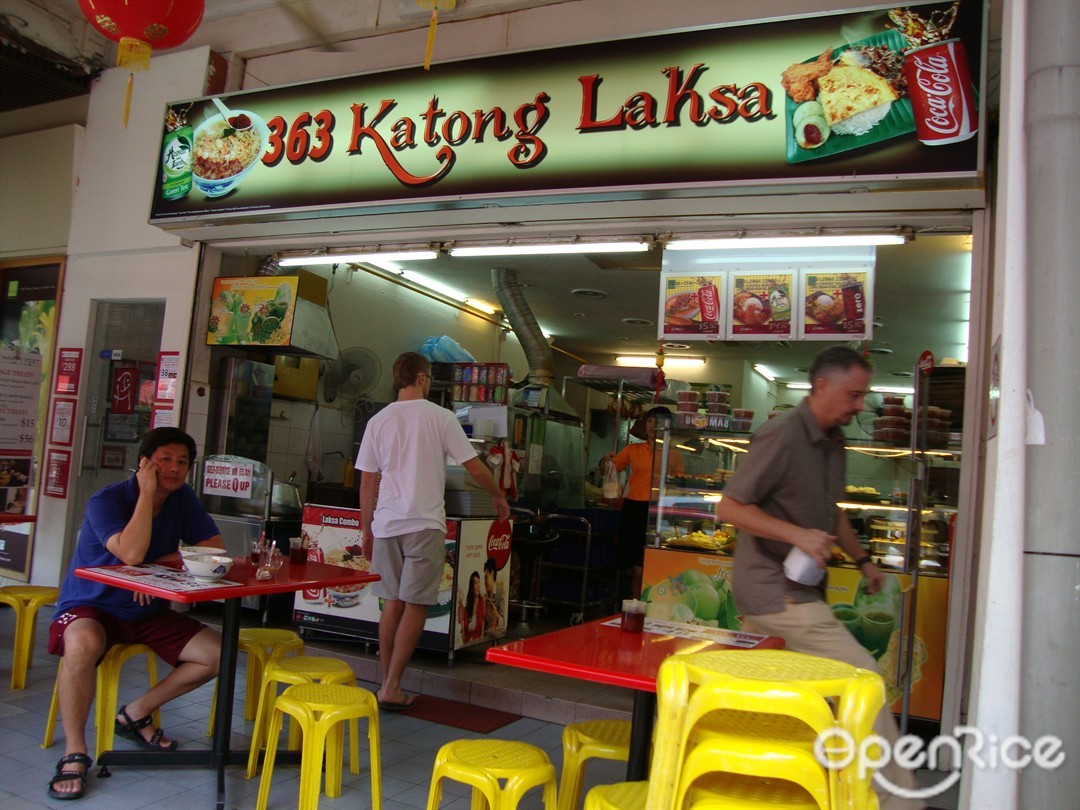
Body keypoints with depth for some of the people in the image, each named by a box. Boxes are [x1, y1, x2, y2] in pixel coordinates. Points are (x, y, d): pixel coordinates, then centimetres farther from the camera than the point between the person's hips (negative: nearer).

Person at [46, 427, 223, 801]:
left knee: (217, 654, -9)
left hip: (148, 612, 5)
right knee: (83, 644, -39)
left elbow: (215, 547, -8)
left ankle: (136, 713, 10)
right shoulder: (106, 500, -16)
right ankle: (74, 753, -22)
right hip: (91, 606, -5)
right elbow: (131, 554, -33)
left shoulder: (183, 498, 0)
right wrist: (147, 493, -27)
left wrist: (158, 566, -18)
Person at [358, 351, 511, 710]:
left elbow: (366, 482, 8)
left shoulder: (378, 420, 6)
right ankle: (391, 688, 2)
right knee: (415, 606, 2)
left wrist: (367, 530, 16)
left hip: (386, 523, 5)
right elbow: (475, 468, -3)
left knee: (392, 603, 13)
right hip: (424, 524, -4)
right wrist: (500, 497, 14)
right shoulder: (440, 416, -5)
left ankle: (387, 684, 18)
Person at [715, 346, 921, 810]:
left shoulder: (833, 440, 13)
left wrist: (862, 559, 19)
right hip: (777, 591, -9)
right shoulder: (782, 437, -17)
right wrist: (798, 535, -26)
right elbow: (729, 509, -19)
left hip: (796, 590, 9)